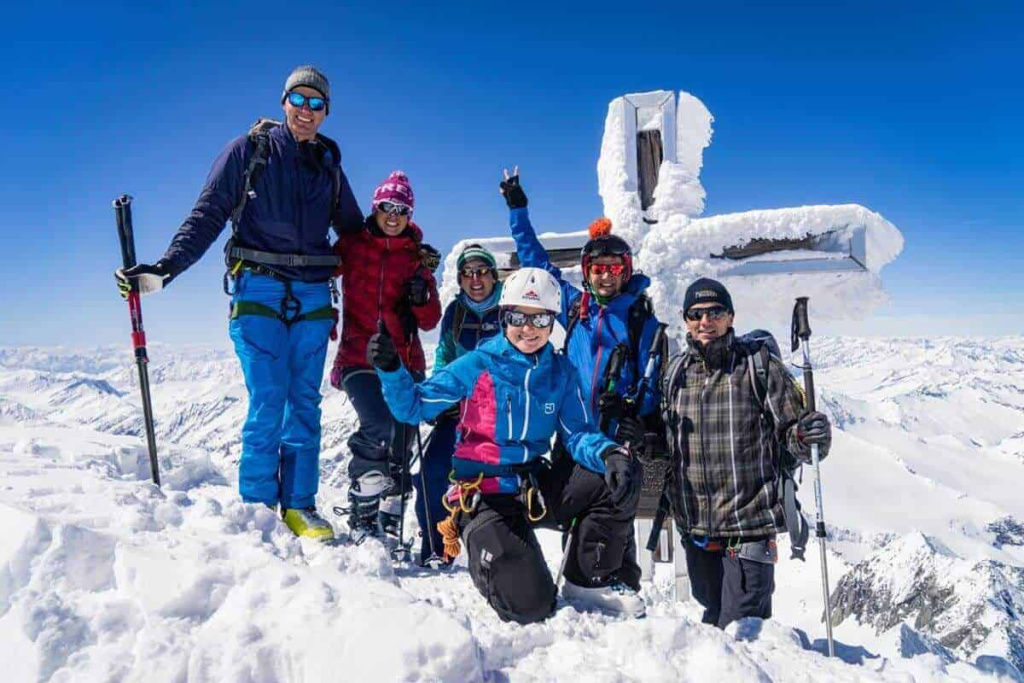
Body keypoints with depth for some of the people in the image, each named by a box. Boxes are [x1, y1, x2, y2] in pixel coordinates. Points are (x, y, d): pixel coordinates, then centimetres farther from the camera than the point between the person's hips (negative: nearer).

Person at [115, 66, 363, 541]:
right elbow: (208, 214, -4)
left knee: (305, 404, 4)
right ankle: (258, 506, 4)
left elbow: (353, 227, 25)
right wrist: (165, 268, -15)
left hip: (313, 296, 4)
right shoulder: (249, 149, 3)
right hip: (258, 291, -3)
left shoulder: (329, 162, 14)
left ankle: (299, 506, 12)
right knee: (267, 402, -8)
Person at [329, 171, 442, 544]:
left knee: (401, 446, 4)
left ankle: (389, 527, 18)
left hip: (405, 362, 3)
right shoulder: (352, 245, 6)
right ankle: (361, 520, -8)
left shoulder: (417, 258, 10)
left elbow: (430, 321, 9)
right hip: (359, 358, -3)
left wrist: (422, 298, -12)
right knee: (379, 428, -23)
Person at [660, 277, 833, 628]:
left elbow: (790, 430, -5)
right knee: (713, 615, 22)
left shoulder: (759, 365, -6)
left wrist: (808, 436, -25)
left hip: (751, 523, -4)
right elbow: (663, 439, 19)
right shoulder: (675, 370, 6)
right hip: (695, 525, 5)